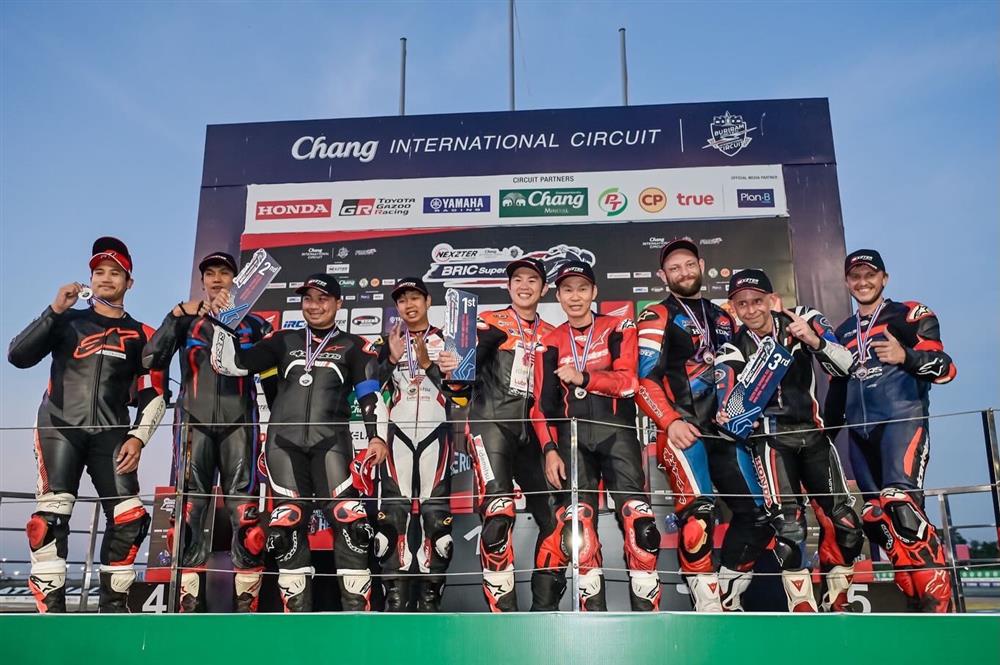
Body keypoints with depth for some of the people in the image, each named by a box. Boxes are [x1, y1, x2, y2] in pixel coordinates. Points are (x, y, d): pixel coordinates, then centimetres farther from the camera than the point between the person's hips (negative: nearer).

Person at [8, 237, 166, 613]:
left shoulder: (140, 336, 12)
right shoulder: (67, 322, 11)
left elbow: (153, 396, 9)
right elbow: (18, 356, -2)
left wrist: (138, 437, -4)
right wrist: (54, 310, -9)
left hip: (111, 435, 1)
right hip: (60, 427, -1)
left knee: (130, 518, -7)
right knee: (51, 516, -14)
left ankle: (113, 604, 7)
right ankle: (50, 606, -7)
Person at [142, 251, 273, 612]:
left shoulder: (253, 323, 15)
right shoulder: (185, 320, 16)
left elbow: (270, 378, 15)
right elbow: (152, 360, 0)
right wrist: (175, 317, -7)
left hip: (238, 422, -1)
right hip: (194, 420, 1)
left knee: (244, 507, -7)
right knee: (188, 505, -5)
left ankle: (247, 601, -3)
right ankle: (187, 599, 0)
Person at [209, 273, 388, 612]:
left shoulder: (354, 346, 13)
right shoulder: (283, 340, 18)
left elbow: (371, 395, 4)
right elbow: (231, 364, 14)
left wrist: (377, 436, -9)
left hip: (331, 441, -2)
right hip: (284, 441, 2)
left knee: (349, 520, -12)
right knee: (287, 523, 0)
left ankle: (357, 610, -5)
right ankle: (297, 613, 11)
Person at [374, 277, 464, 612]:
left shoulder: (446, 341, 10)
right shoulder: (388, 343, 15)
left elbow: (458, 389, -1)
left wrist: (428, 364, -14)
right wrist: (393, 358, -12)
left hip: (434, 433, -1)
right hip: (397, 433, 1)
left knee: (436, 513, -4)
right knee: (393, 512, -5)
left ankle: (430, 597, 4)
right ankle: (395, 597, 1)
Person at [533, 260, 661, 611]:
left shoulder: (619, 328, 8)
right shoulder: (549, 343, 14)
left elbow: (628, 381, -5)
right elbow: (543, 404, 9)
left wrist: (584, 378, -17)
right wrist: (550, 450, -2)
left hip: (616, 429, -1)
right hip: (572, 435, 2)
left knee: (639, 522, -12)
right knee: (576, 526, -8)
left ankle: (647, 608, -3)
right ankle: (593, 609, 2)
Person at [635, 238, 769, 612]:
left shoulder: (723, 319, 23)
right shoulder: (657, 317, 4)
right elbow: (645, 380, -7)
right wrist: (671, 422, -18)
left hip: (724, 430, 6)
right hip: (682, 429, -6)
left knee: (758, 515, 3)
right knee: (699, 513, -22)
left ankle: (728, 596, 17)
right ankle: (707, 605, -13)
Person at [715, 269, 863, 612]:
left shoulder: (803, 319, 0)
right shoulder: (733, 350, -3)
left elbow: (846, 366, -7)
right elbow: (728, 405, -15)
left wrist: (814, 341, -25)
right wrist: (728, 416, -38)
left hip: (812, 432, 2)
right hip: (771, 438, -2)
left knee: (844, 522, -1)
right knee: (788, 524, -16)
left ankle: (836, 604, 17)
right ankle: (803, 608, -4)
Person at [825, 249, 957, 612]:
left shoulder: (912, 315, 6)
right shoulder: (843, 333, 23)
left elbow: (945, 368, -3)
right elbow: (836, 388, 25)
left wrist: (905, 356, -22)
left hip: (902, 419, -6)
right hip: (860, 433, 6)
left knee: (901, 505, -24)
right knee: (877, 518, 1)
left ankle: (939, 602, -18)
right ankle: (917, 599, 10)